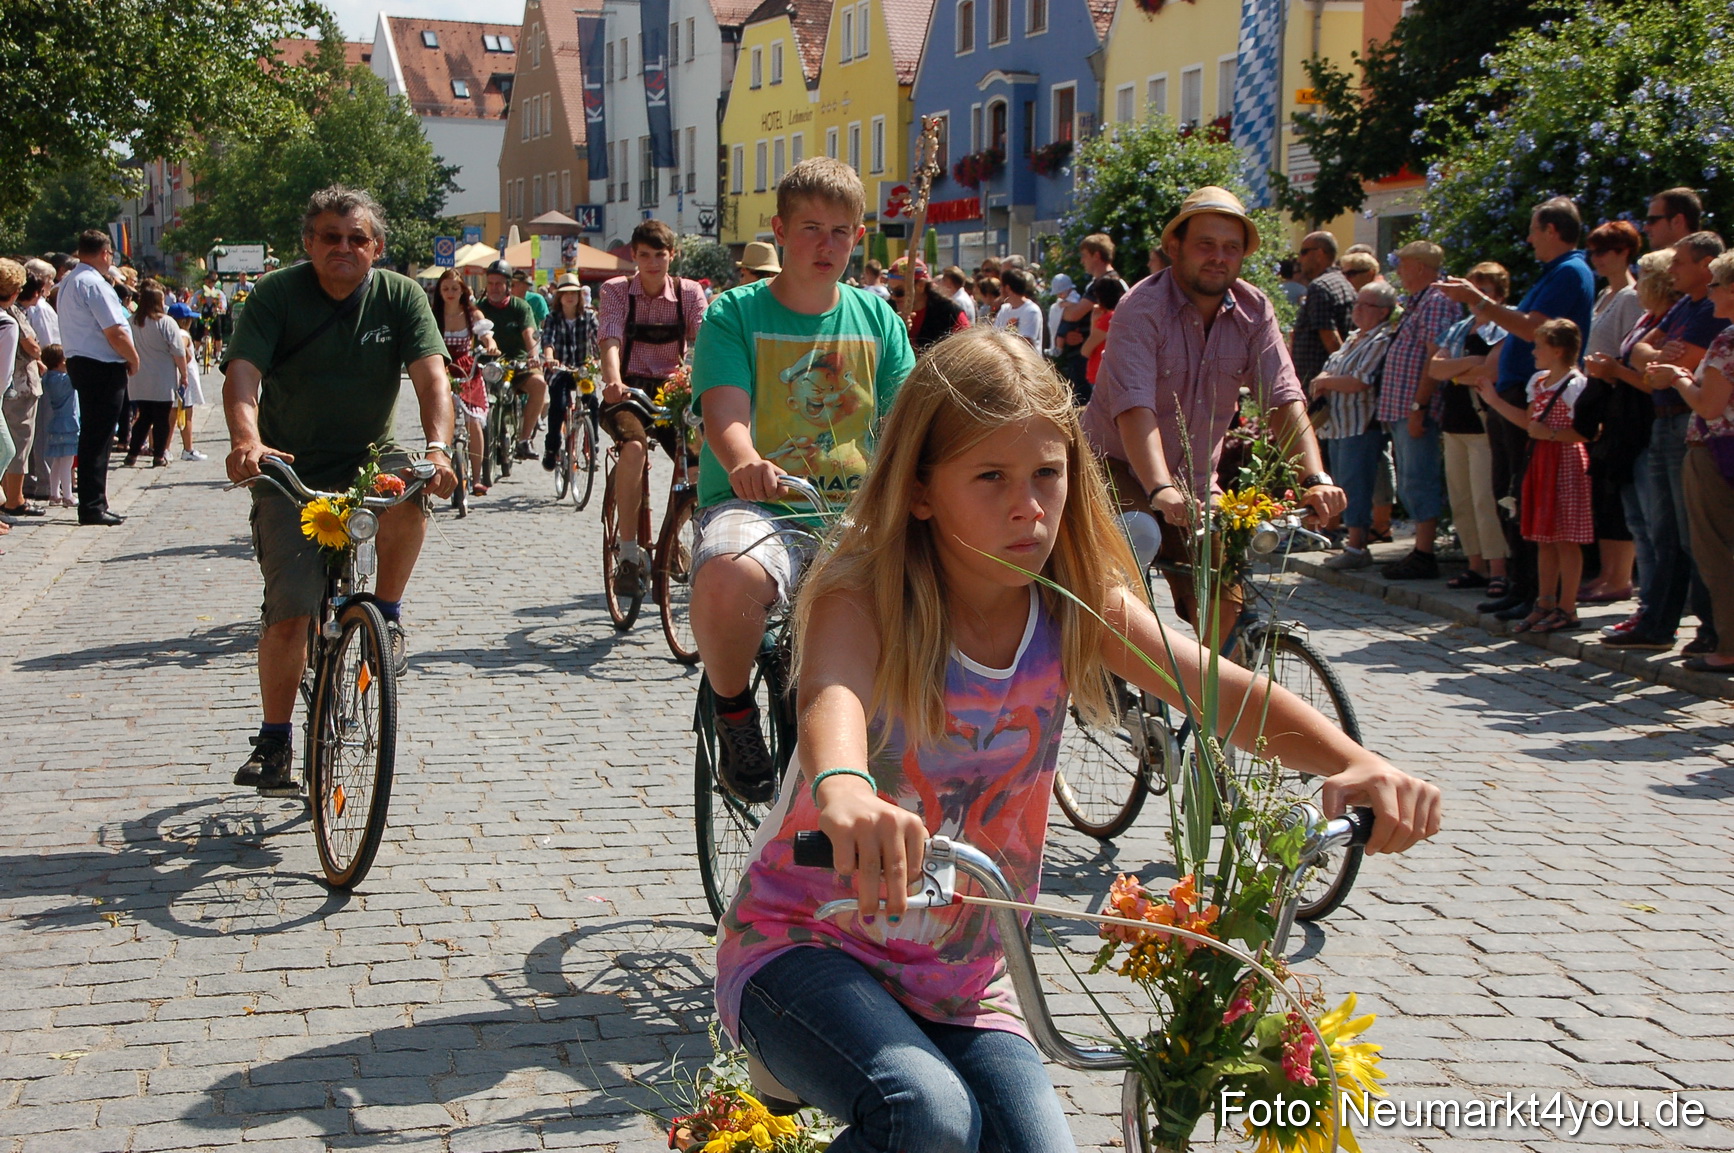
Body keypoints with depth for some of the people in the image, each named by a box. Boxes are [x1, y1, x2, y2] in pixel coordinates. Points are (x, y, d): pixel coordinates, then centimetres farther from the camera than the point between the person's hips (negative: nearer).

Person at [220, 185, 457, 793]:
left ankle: (387, 613, -9)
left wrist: (438, 448, -39)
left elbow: (431, 375, -20)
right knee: (289, 612, -8)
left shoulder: (400, 296, -7)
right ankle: (274, 742, 9)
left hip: (369, 457, 1)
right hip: (292, 470, -1)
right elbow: (242, 375, -23)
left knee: (408, 496, -34)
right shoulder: (275, 295, -11)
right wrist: (247, 441, -44)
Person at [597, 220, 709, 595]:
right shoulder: (617, 291, -2)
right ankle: (629, 555, -29)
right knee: (634, 448, -34)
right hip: (629, 392, -3)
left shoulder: (689, 293, 2)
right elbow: (610, 340, -18)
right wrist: (613, 380, -39)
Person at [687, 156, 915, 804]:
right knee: (729, 575, -40)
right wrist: (745, 463, -36)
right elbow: (725, 410, -11)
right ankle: (734, 715, -8)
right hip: (756, 506, -3)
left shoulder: (876, 317, 14)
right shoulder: (736, 313, 3)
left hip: (856, 512, 4)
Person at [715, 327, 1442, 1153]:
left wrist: (1356, 762, -38)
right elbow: (831, 697, -42)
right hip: (800, 945, -4)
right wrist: (844, 790, -67)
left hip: (958, 981, 5)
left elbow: (1229, 692, -17)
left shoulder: (1079, 608, -5)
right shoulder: (860, 599, -19)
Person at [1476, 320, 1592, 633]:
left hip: (1567, 464, -9)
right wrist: (1495, 401, 20)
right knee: (1544, 537, 11)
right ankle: (1546, 603, 18)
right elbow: (1529, 421, 22)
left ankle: (1567, 608, 1)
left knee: (1565, 537, -4)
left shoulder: (1576, 385, -13)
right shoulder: (1539, 383, 13)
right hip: (1542, 463, 9)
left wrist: (1550, 433, -22)